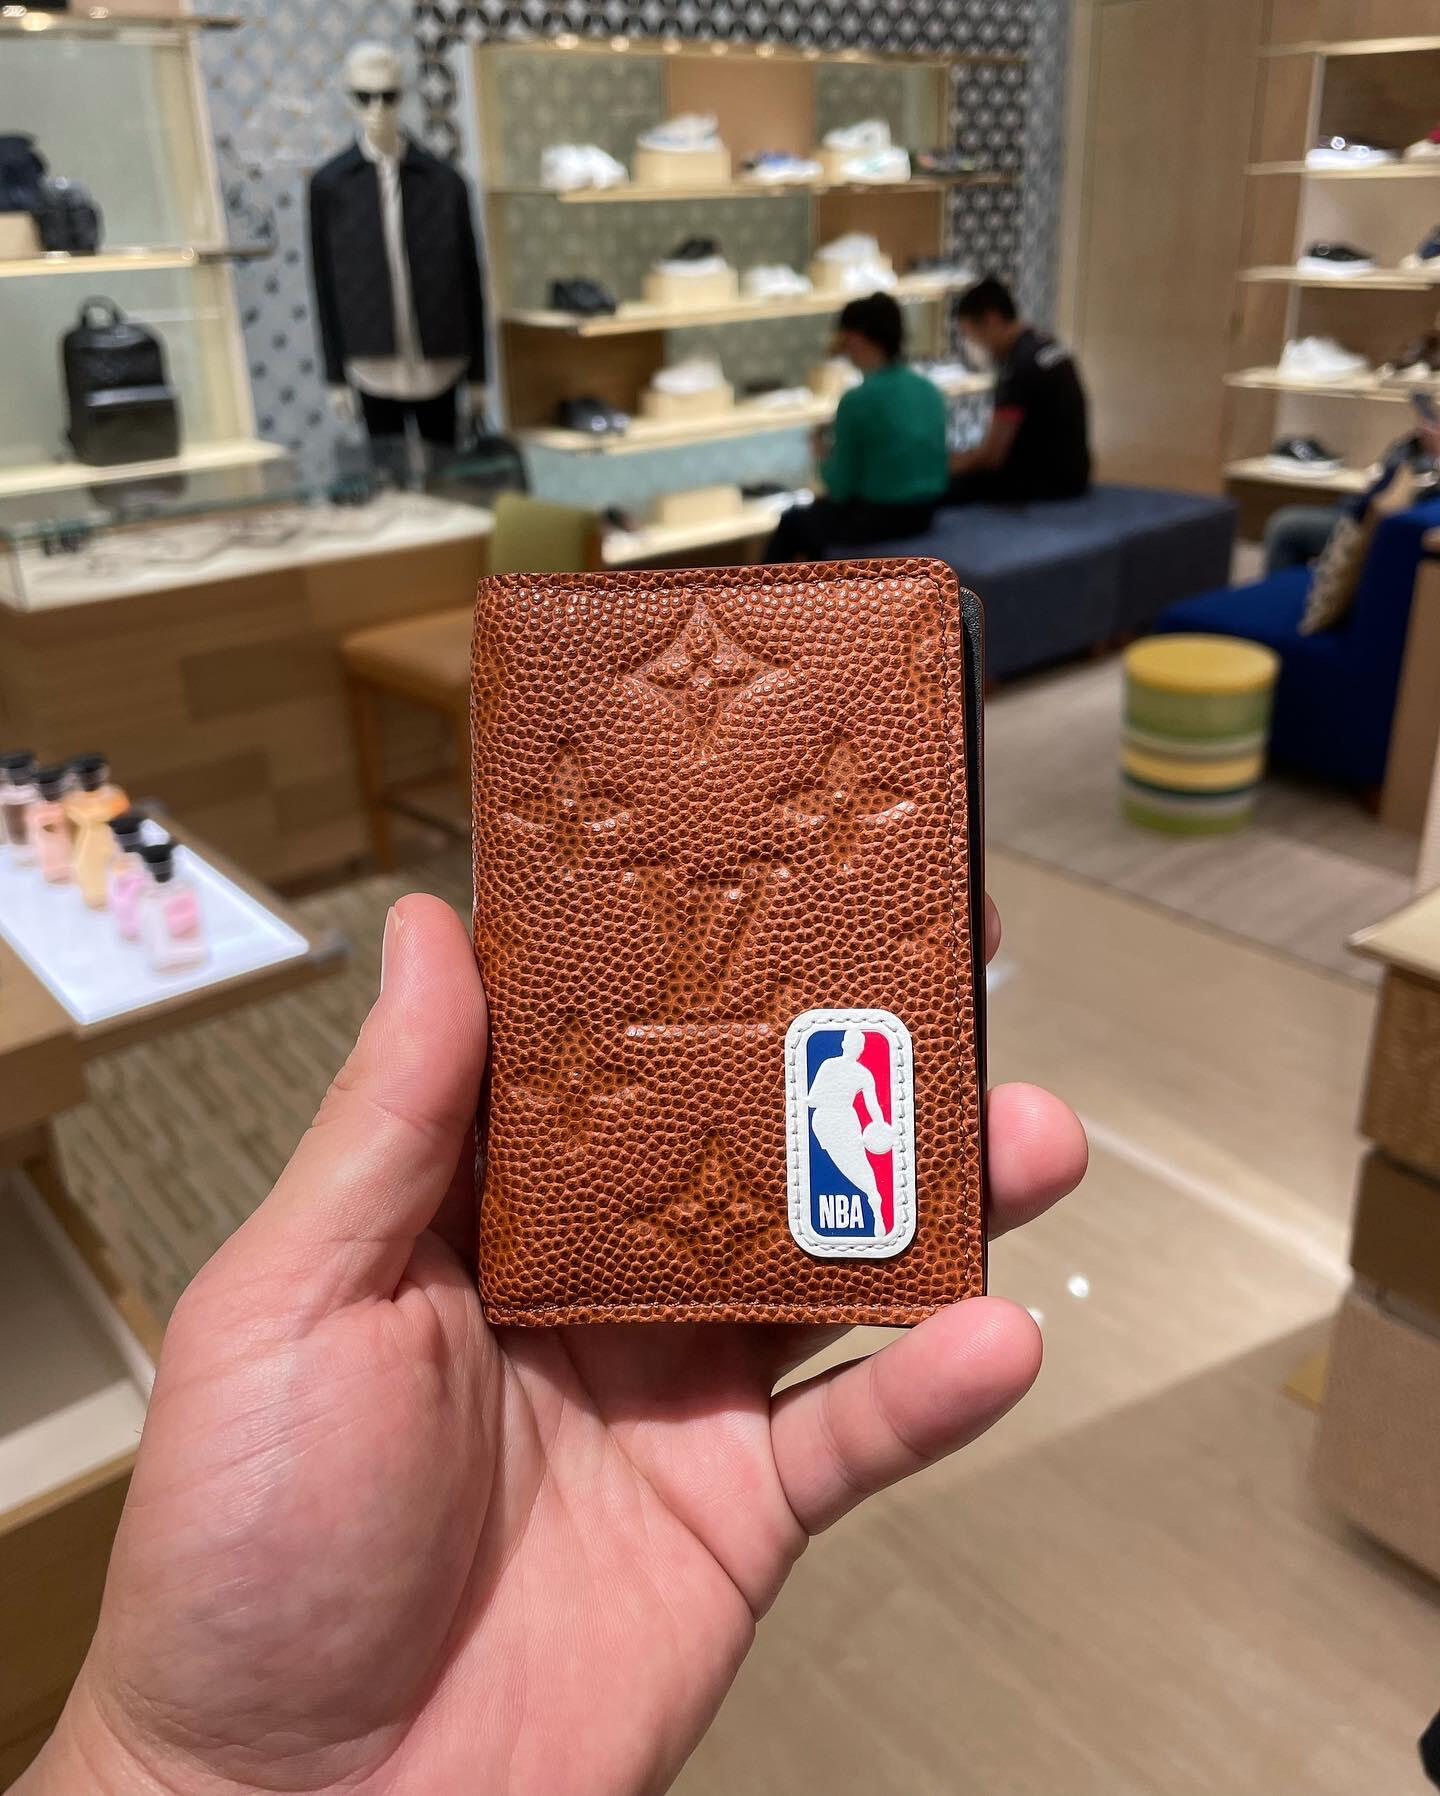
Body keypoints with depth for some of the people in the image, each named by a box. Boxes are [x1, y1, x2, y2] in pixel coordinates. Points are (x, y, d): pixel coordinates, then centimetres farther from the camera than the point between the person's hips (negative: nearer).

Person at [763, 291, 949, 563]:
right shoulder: (931, 390, 2)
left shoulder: (858, 400, -19)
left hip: (875, 521, -7)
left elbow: (841, 488, -13)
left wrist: (824, 461, 7)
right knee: (820, 510, 32)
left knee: (794, 520, 22)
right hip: (924, 515, 7)